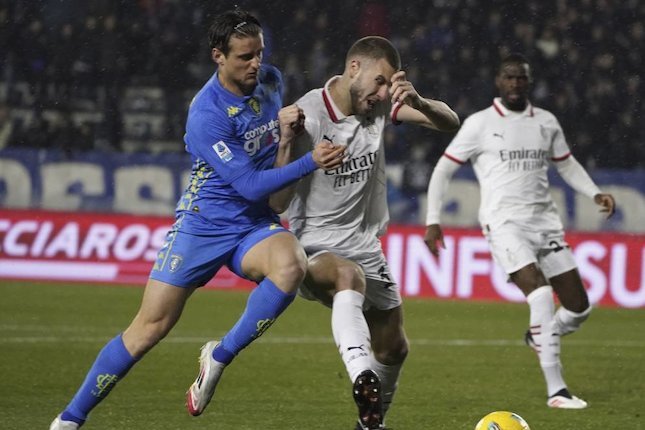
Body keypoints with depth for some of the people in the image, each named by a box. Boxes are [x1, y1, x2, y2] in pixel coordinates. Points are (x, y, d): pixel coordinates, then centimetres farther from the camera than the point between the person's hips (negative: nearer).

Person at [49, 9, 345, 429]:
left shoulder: (270, 80, 1)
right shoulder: (207, 114, -21)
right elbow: (251, 185, -22)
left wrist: (287, 130, 0)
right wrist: (310, 162, -24)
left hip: (256, 224, 5)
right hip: (203, 225, -4)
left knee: (291, 265, -32)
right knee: (148, 329, -5)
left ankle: (219, 358, -14)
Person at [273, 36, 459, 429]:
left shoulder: (381, 105, -2)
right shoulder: (306, 117, -19)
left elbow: (450, 121, -5)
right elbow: (278, 201, -22)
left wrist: (417, 102, -26)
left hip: (366, 246, 7)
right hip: (315, 249, -7)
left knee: (393, 349, 14)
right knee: (349, 275, -41)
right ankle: (362, 379, -58)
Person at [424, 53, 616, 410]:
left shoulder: (547, 122, 11)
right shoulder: (479, 124, -1)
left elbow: (566, 164, 25)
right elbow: (443, 170, 5)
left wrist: (596, 194, 8)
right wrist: (432, 221, -2)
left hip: (545, 221, 5)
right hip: (504, 223, -5)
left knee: (579, 307, 0)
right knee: (541, 293, -25)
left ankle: (539, 337, 36)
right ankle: (555, 390, -22)